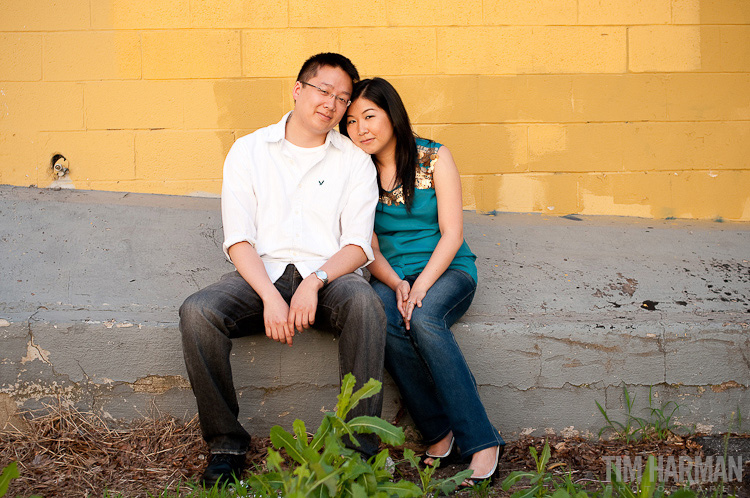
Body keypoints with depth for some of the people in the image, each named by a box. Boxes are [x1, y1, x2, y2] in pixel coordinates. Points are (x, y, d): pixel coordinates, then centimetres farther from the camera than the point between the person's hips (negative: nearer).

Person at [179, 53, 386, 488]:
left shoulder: (355, 161, 10)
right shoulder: (248, 151, 10)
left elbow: (359, 245, 1)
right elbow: (239, 239, 1)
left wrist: (315, 282, -18)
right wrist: (270, 295, -16)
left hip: (329, 275, 0)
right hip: (261, 274, 1)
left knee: (364, 302, -35)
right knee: (197, 311, -28)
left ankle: (361, 448, -26)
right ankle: (226, 442, -13)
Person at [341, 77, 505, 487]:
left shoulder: (434, 158, -2)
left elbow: (452, 234, -7)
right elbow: (369, 248, 4)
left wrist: (421, 286, -21)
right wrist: (397, 285, -16)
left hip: (447, 269, -2)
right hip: (391, 277, 2)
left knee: (423, 319, -36)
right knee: (381, 325, -33)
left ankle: (480, 442, -31)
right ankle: (440, 433, -21)